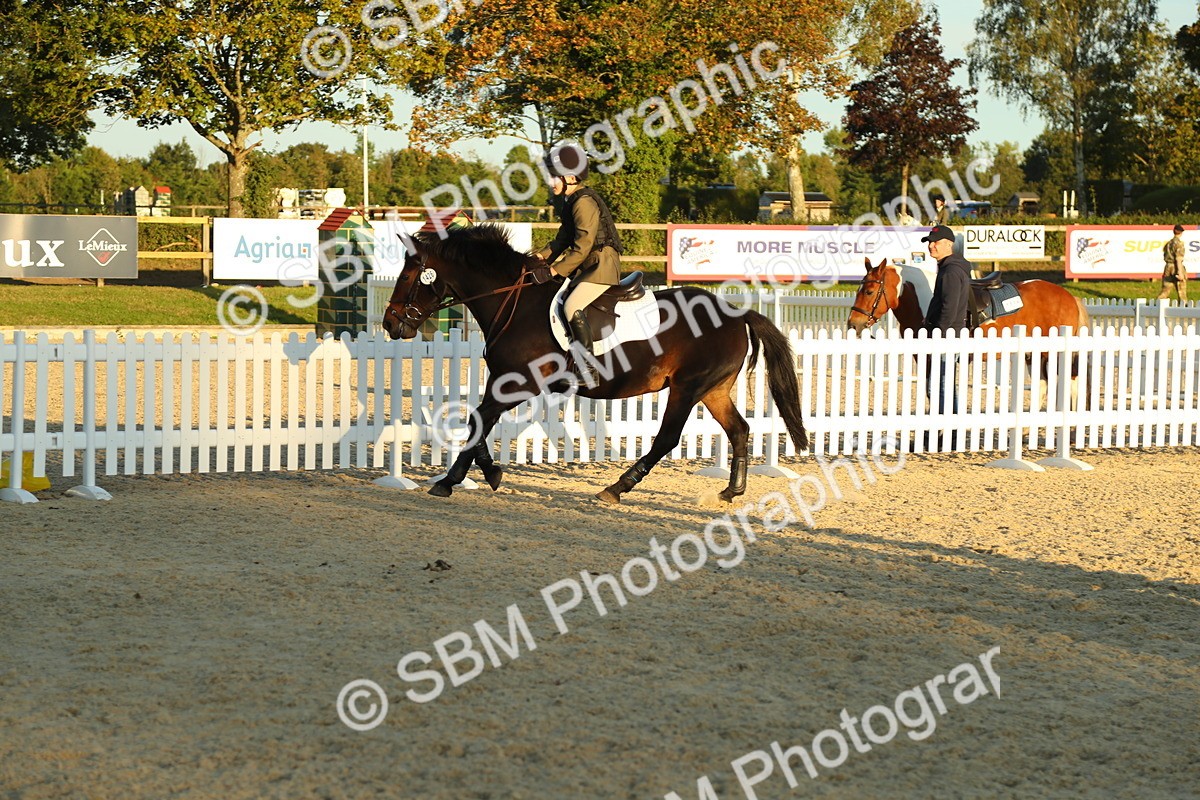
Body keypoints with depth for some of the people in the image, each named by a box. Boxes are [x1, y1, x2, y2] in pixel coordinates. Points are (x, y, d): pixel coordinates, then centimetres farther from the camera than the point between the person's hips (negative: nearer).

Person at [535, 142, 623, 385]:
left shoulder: (584, 203, -17)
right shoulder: (571, 201, 14)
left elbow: (582, 248, -20)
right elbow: (564, 239, 22)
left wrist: (556, 270, -18)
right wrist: (542, 256, 8)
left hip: (602, 265, -11)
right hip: (586, 266, 11)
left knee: (572, 306, -28)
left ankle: (589, 369, -30)